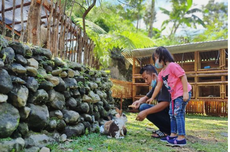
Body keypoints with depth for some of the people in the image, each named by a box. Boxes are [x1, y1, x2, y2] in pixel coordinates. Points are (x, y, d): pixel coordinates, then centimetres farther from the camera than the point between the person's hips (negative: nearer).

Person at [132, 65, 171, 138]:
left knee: (144, 107, -21)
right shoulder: (156, 85, 11)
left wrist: (145, 112, -28)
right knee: (142, 106, 7)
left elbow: (165, 103, -29)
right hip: (166, 112, 10)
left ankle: (167, 131, -7)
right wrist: (139, 101, -5)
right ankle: (164, 129, 8)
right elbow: (146, 97, 19)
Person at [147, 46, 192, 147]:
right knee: (172, 114, 14)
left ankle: (181, 138, -5)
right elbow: (158, 86, 18)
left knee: (178, 113, -11)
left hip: (182, 94, -10)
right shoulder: (161, 72, 12)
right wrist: (152, 98, 22)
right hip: (174, 95, 10)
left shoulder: (172, 66, -15)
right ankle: (173, 134, 23)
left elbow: (183, 77, -19)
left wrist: (185, 92, -23)